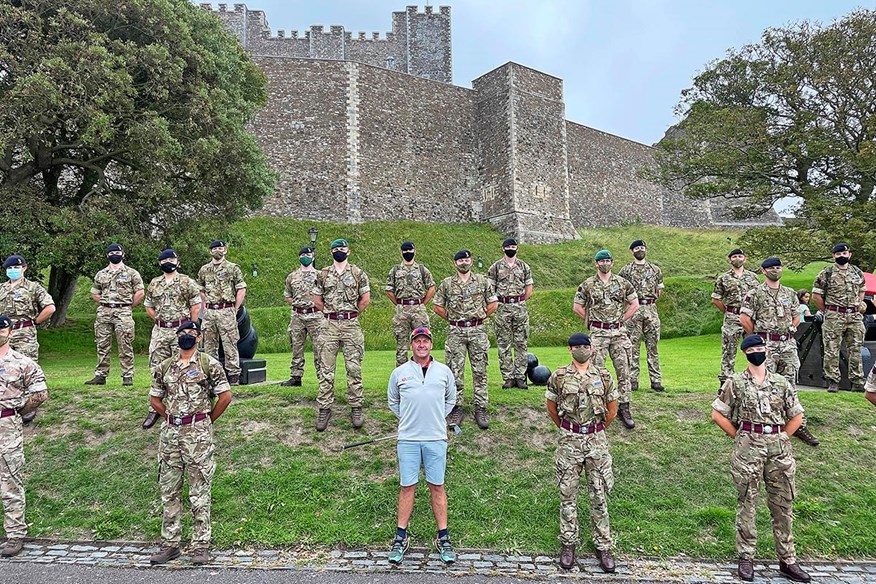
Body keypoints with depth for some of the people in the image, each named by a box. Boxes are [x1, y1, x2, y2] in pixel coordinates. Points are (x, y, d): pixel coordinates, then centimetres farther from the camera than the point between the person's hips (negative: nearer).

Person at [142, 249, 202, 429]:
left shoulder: (187, 282, -2)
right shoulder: (154, 284, 11)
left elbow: (196, 305, -1)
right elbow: (148, 305, 20)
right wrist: (159, 320, 9)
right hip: (159, 331, 4)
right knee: (157, 370, 6)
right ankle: (154, 409, 14)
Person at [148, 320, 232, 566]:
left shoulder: (209, 364, -4)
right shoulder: (164, 367, 10)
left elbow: (225, 396, -3)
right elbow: (155, 398, 20)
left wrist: (207, 422, 2)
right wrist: (171, 419, 13)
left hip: (198, 433, -5)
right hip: (170, 432, 5)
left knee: (199, 491, 1)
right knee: (169, 490, 11)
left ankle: (201, 545, 10)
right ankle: (170, 544, 23)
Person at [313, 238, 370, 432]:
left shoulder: (358, 273, 4)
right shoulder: (323, 274, 9)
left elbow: (365, 299, 4)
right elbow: (317, 300, 14)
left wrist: (351, 314, 6)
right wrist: (330, 313, 9)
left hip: (351, 325, -1)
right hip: (330, 325, 2)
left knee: (354, 368, 1)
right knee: (326, 369, 2)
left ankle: (356, 408, 10)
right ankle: (324, 408, 9)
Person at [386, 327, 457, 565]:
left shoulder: (444, 371, 6)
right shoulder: (399, 373, 4)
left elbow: (451, 399, 20)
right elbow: (392, 401, 17)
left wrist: (437, 418, 11)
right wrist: (407, 419, 9)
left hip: (436, 438, 0)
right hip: (408, 438, 0)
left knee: (437, 486, 5)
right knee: (407, 487, 4)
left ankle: (443, 538, 15)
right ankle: (401, 538, 16)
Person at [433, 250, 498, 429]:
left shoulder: (482, 281, 5)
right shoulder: (446, 283, 4)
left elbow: (493, 304, 11)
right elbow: (437, 305, 10)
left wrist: (480, 317, 6)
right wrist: (452, 319, 6)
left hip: (477, 331, 0)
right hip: (456, 333, 0)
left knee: (480, 371, 2)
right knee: (455, 372, 2)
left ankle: (481, 409, 10)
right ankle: (456, 409, 12)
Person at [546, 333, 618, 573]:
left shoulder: (603, 376, 1)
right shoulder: (558, 377, -3)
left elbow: (612, 410, 11)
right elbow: (551, 409, 8)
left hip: (597, 441, 1)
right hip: (568, 441, -1)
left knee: (599, 495, 8)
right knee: (567, 494, 7)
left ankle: (602, 546, 21)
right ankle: (568, 544, 21)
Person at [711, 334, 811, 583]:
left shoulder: (781, 383, 7)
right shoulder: (734, 382, -2)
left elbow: (797, 416, 14)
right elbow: (718, 414, 0)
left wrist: (780, 439, 7)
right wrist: (740, 438, 0)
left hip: (779, 449, 3)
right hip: (748, 450, -3)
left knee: (783, 505, 10)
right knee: (746, 504, 4)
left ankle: (787, 560, 23)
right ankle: (746, 557, 16)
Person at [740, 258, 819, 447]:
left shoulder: (790, 293, 13)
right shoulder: (755, 293, -5)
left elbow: (796, 317, 20)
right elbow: (744, 319, -9)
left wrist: (787, 331, 8)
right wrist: (758, 337, -2)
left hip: (788, 344, 5)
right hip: (766, 346, -5)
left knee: (790, 386, 10)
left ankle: (798, 425, 17)